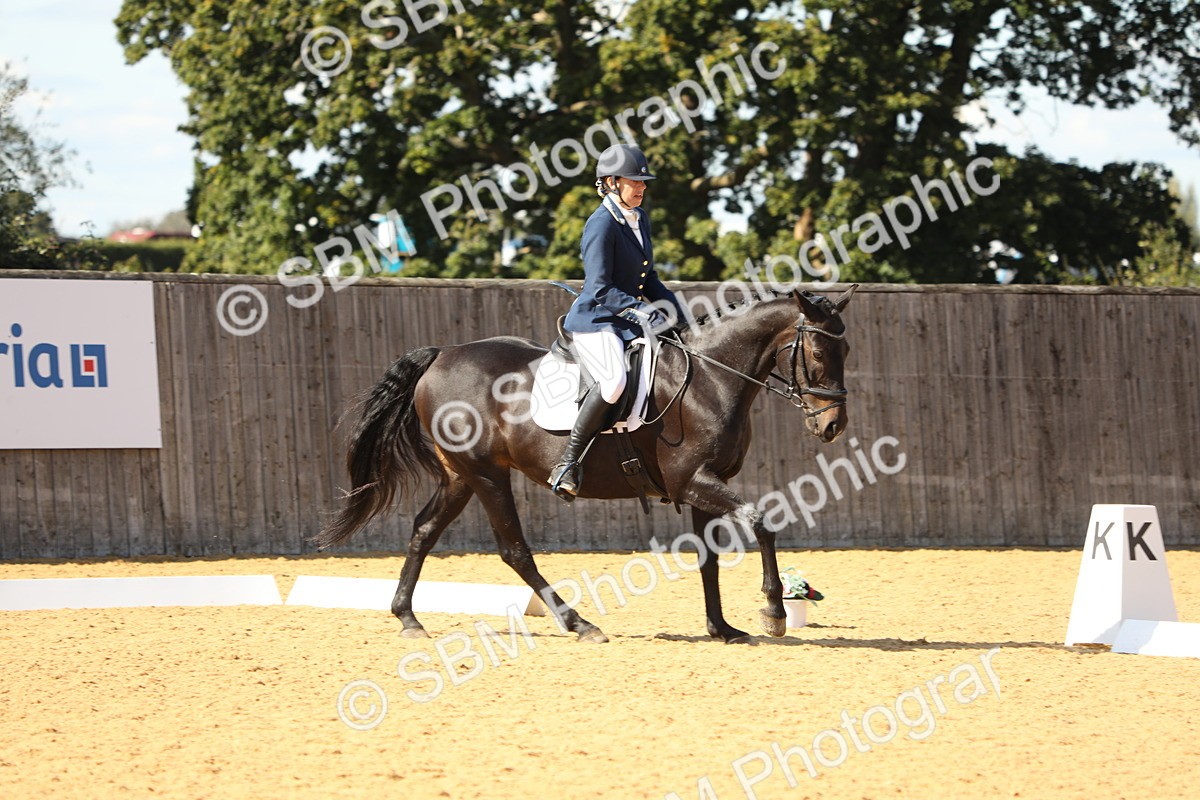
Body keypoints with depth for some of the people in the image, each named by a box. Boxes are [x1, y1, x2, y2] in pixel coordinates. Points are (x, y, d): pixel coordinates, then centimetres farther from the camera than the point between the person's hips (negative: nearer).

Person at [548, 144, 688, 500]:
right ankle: (569, 462, -27)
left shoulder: (640, 218, 13)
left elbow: (647, 279, 21)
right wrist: (640, 311, -28)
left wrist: (672, 304, 7)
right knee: (614, 380, -35)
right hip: (595, 320, -9)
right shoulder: (602, 224, -14)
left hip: (629, 321, 9)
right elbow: (600, 289, -19)